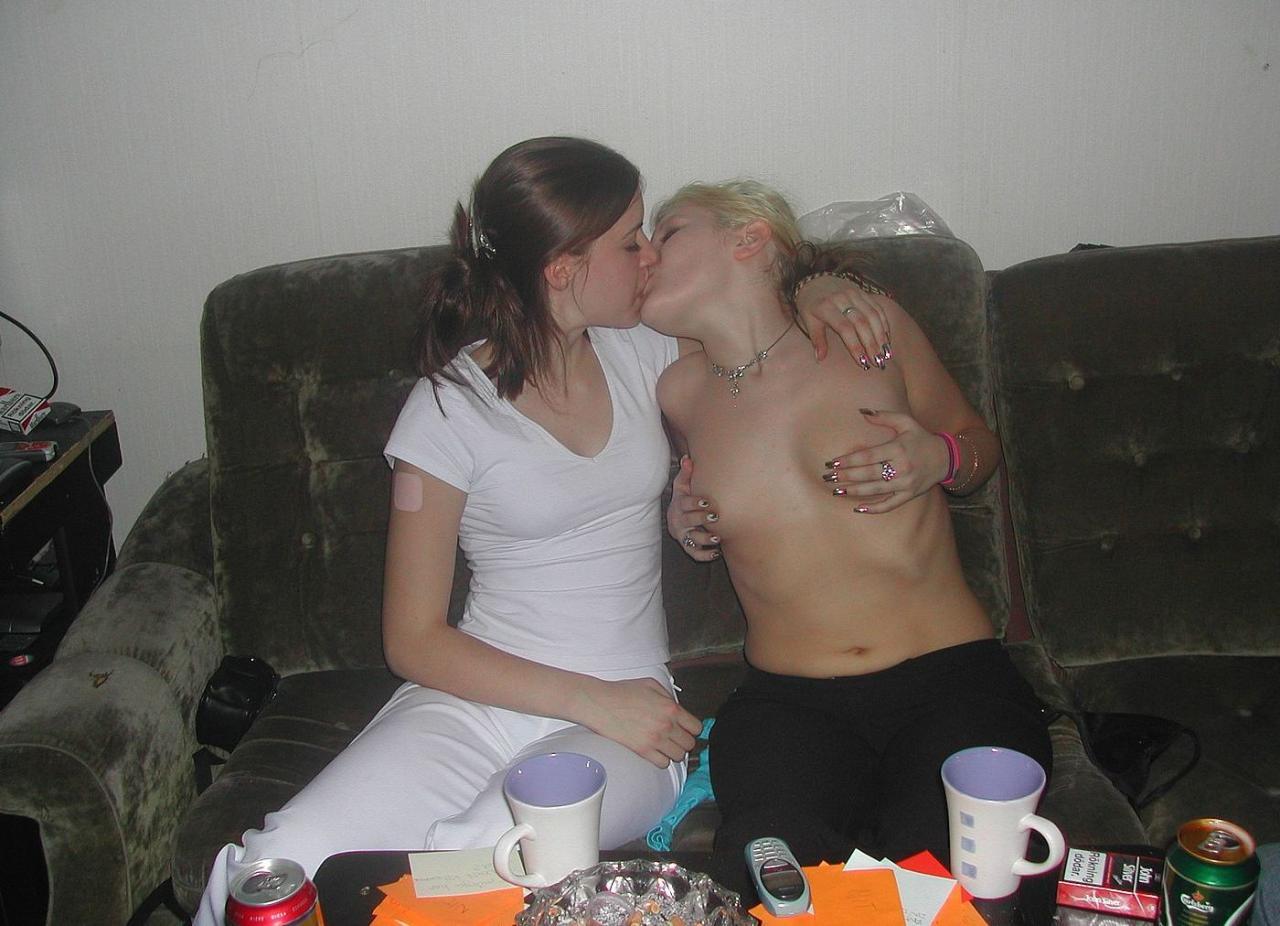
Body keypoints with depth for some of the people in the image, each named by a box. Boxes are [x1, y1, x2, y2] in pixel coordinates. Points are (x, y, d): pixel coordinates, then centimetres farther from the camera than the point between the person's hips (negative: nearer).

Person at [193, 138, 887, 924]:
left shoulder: (641, 354, 8)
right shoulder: (451, 407, -5)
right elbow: (414, 640, -6)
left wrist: (815, 299, 8)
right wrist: (590, 699, -14)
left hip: (629, 712, 2)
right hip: (479, 695, -1)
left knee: (485, 859, -33)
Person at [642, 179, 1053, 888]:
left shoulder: (870, 328, 3)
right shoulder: (680, 392, 9)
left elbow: (978, 442, 18)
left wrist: (941, 457, -5)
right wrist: (685, 524, 10)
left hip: (951, 677, 0)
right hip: (788, 701, 1)